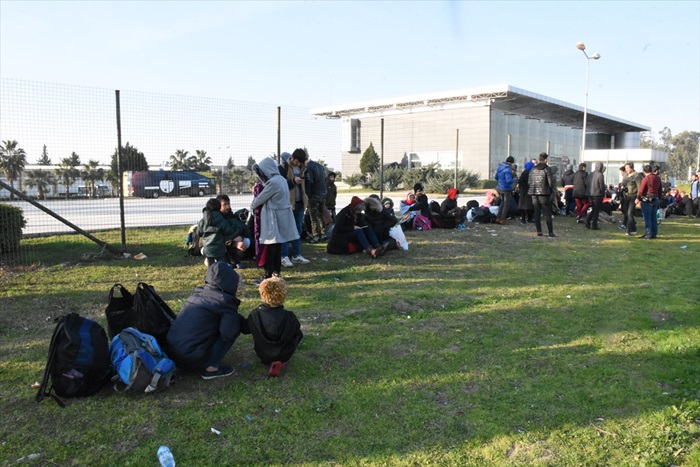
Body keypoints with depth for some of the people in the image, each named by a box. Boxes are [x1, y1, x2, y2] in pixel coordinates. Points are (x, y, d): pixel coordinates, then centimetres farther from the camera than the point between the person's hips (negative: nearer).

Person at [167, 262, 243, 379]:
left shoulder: (197, 292, 11)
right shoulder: (225, 301, -10)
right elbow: (228, 334, -17)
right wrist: (236, 317, 4)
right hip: (193, 360, -8)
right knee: (234, 326, 1)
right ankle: (211, 367, -5)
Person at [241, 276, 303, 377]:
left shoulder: (255, 314, -19)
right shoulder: (289, 317, -24)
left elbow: (245, 329, -1)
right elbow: (297, 333, -8)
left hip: (262, 354, 4)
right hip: (284, 355, -4)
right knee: (298, 334, 15)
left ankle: (269, 361, 9)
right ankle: (281, 361, 0)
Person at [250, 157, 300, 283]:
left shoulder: (272, 182, -20)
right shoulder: (280, 179, 9)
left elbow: (260, 199, -10)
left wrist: (252, 206, 9)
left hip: (273, 218, -9)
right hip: (280, 217, 9)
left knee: (269, 247, -3)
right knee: (277, 246, 14)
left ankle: (269, 274, 1)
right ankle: (276, 272, 21)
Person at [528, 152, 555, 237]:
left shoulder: (533, 169, 8)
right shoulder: (547, 169, -8)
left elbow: (529, 182, 9)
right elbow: (550, 182, -10)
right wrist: (552, 185, 10)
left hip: (534, 193, 5)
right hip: (544, 194, -5)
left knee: (537, 213, 8)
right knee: (547, 214, 0)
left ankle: (539, 232, 8)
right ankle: (551, 232, 0)